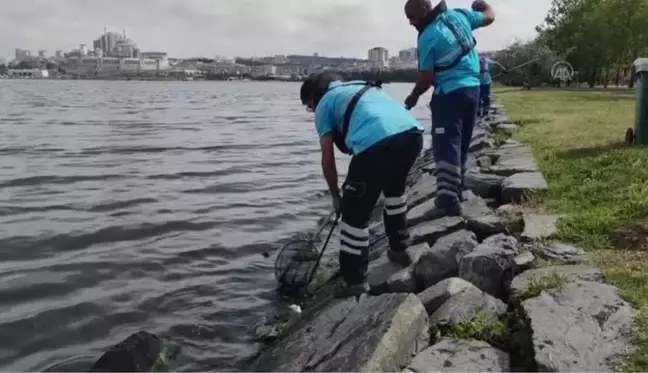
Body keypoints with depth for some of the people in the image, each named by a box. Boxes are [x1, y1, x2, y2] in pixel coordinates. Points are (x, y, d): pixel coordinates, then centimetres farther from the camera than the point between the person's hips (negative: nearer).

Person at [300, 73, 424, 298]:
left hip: (377, 142, -7)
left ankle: (355, 281, 14)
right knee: (394, 189, 34)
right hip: (412, 133, 7)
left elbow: (328, 159, 16)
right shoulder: (363, 86, 37)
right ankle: (399, 249, 44)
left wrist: (335, 196, 28)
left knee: (355, 214, 8)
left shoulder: (324, 105, 20)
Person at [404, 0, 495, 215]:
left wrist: (413, 97, 4)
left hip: (449, 94, -8)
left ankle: (449, 200, -14)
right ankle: (456, 191, 24)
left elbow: (427, 79, -13)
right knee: (461, 144, 15)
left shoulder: (427, 38, -14)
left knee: (446, 146, -8)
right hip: (472, 89, 8)